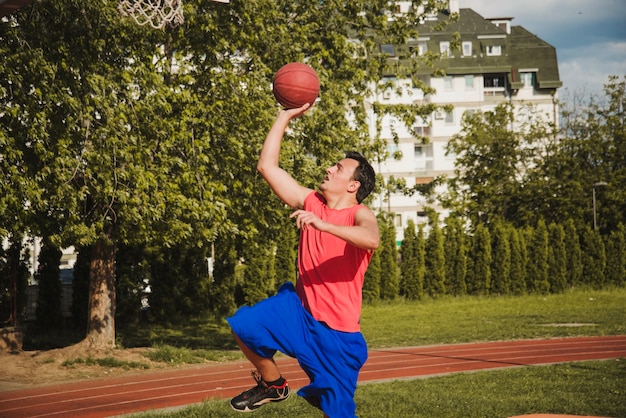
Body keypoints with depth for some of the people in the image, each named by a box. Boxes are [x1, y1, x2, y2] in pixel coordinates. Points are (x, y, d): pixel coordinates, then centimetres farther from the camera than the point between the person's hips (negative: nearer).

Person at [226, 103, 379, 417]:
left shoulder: (359, 215, -12)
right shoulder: (311, 201, 4)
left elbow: (371, 239, -37)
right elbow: (267, 166, 5)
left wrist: (322, 224, -44)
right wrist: (285, 116, 5)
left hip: (337, 332, -5)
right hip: (299, 309, 5)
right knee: (244, 325, -17)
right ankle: (272, 384, 9)